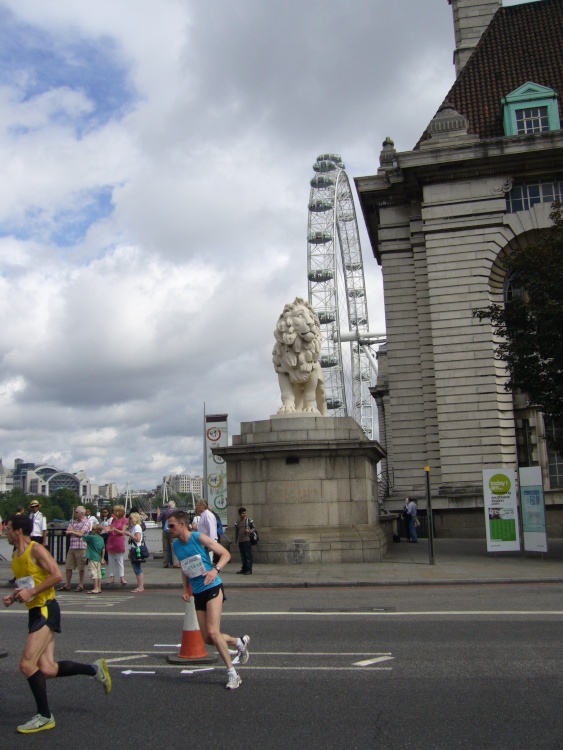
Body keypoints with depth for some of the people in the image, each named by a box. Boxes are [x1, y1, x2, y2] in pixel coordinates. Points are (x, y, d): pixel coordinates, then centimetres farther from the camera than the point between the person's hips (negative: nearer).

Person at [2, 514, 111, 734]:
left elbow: (57, 576, -18)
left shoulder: (36, 550, -11)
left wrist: (32, 592, -20)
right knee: (47, 670, 2)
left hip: (46, 610, -9)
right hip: (35, 613, 9)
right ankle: (95, 669, 20)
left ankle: (45, 717, -1)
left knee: (27, 664, -14)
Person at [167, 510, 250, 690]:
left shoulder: (199, 538, -13)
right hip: (197, 593, 7)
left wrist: (215, 570, -27)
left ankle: (232, 674, -1)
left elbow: (225, 554, -11)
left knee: (213, 633, -16)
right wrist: (185, 590, 8)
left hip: (213, 588, -7)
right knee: (207, 639, 6)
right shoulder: (176, 545, 7)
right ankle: (240, 643, 32)